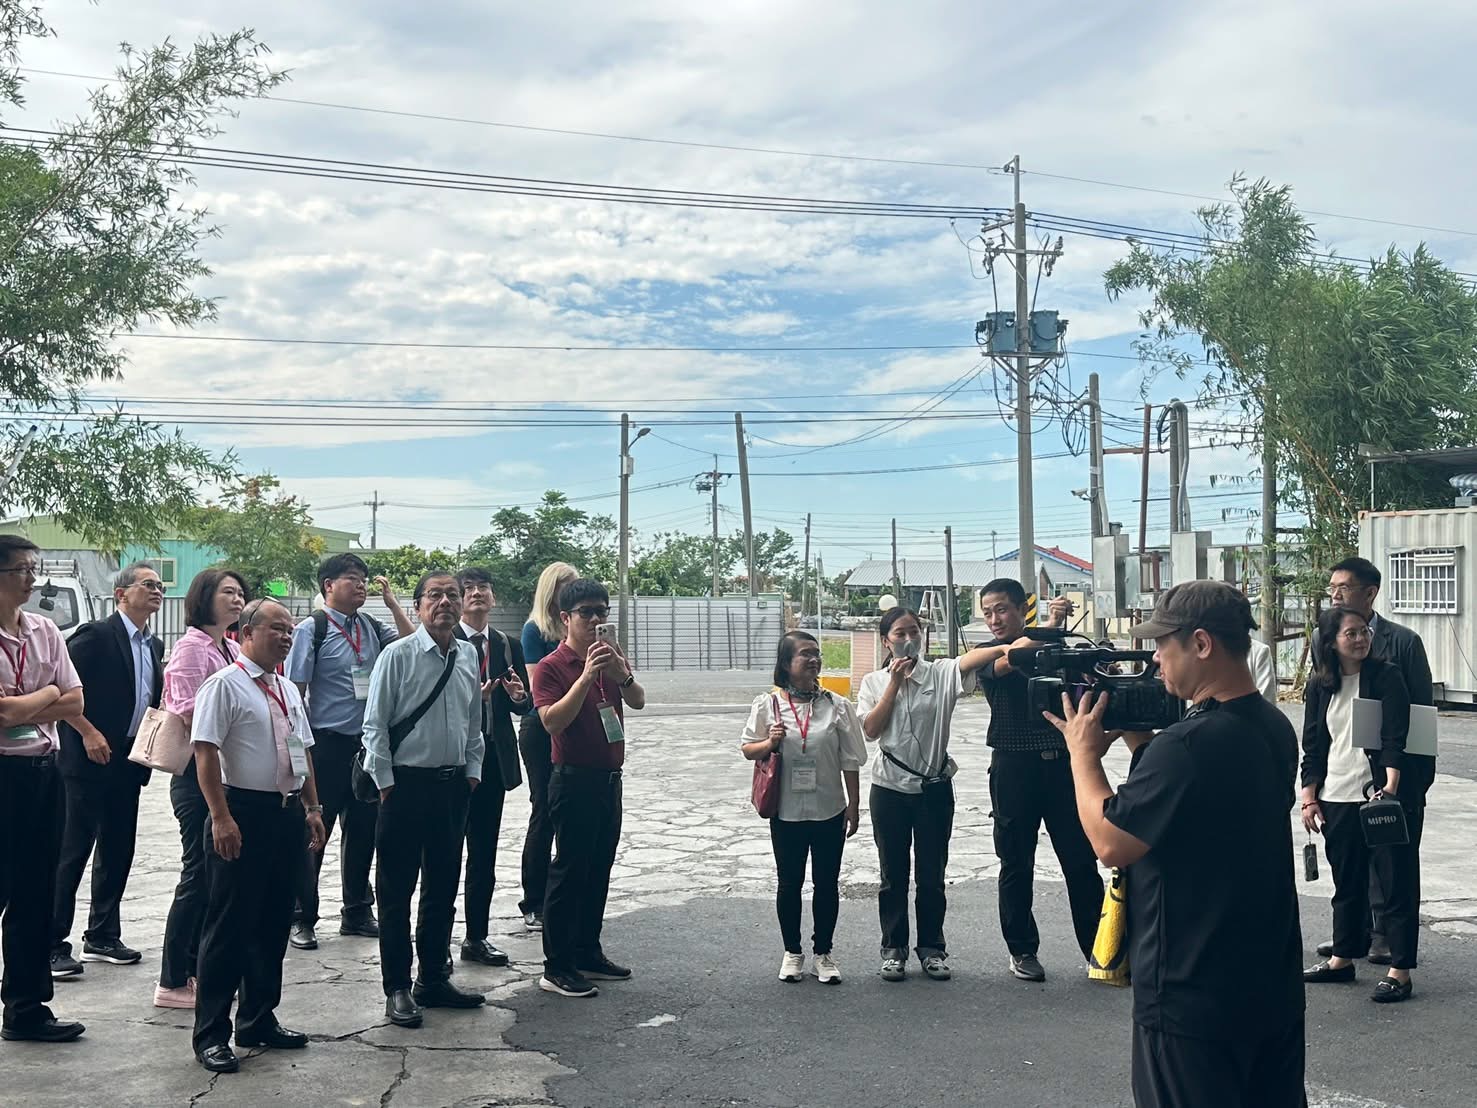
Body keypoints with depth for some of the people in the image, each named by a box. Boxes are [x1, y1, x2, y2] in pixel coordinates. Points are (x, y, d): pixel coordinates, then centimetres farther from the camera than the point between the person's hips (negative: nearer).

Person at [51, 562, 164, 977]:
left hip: (128, 760, 8)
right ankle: (53, 944, 2)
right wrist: (88, 733, -17)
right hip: (90, 757, -8)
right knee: (72, 850, -4)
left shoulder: (154, 646, 13)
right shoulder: (96, 635, -11)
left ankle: (102, 936, 24)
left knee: (118, 850, 13)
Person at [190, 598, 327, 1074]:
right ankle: (210, 1035, 6)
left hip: (288, 815, 8)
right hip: (243, 814, -8)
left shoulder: (288, 691, 15)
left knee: (274, 923, 14)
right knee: (229, 925, -3)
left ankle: (259, 1020, 26)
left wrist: (312, 808, 15)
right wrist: (221, 817, -21)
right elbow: (205, 752, -16)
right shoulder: (225, 685, -10)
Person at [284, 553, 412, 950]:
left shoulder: (372, 627, 7)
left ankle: (357, 912, 30)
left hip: (366, 743, 6)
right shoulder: (312, 629, -9)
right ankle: (302, 918, 17)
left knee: (363, 829, 15)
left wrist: (391, 601, -5)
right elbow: (296, 690, -10)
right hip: (326, 744, -6)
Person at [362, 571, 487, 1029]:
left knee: (443, 887, 14)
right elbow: (375, 725, -9)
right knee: (396, 890, 3)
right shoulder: (398, 655, -10)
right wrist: (386, 784, -11)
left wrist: (472, 772, 10)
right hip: (406, 784, -6)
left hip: (453, 785, 6)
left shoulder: (468, 657, 7)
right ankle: (397, 988, 12)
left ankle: (433, 979, 27)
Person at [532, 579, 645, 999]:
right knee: (569, 870, -4)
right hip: (574, 779, -7)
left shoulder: (609, 655, 11)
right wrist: (587, 676, -28)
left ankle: (588, 953, 26)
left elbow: (638, 701, 3)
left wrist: (622, 673, -17)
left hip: (609, 778, 7)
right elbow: (552, 721, -22)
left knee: (599, 869, 14)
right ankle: (556, 967, 2)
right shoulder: (552, 666, -10)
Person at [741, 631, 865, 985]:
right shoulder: (767, 704, -3)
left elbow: (850, 762, 2)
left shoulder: (837, 706, -2)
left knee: (827, 883, 9)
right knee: (789, 883, 11)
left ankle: (822, 953, 23)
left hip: (829, 811, 1)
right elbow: (748, 749, 4)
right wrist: (769, 743, -16)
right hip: (786, 812, 0)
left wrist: (854, 805, 2)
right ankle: (792, 952, 26)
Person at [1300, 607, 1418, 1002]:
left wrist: (1391, 786, -23)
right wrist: (1309, 799, 5)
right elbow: (1312, 746, 11)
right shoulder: (1320, 687, 8)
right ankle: (1342, 958, 27)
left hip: (1380, 794, -4)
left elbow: (1395, 737, -12)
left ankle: (1400, 970, 4)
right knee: (1346, 883, 15)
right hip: (1336, 799, 4)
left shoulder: (1386, 677, -3)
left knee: (1397, 882, -1)